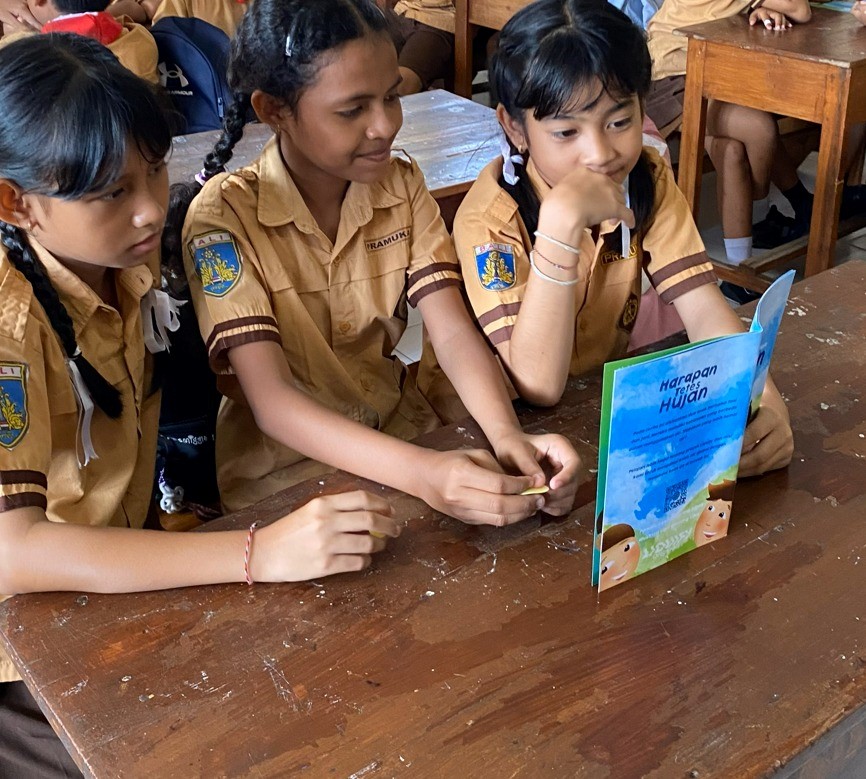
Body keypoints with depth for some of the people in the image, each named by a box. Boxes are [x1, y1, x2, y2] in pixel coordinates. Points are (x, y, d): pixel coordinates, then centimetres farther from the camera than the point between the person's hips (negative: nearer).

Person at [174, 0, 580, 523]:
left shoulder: (402, 185, -3)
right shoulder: (224, 215, -17)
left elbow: (454, 334, -11)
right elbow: (272, 400, -26)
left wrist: (508, 435, -32)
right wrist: (422, 474, -40)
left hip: (400, 435, 4)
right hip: (283, 470, -3)